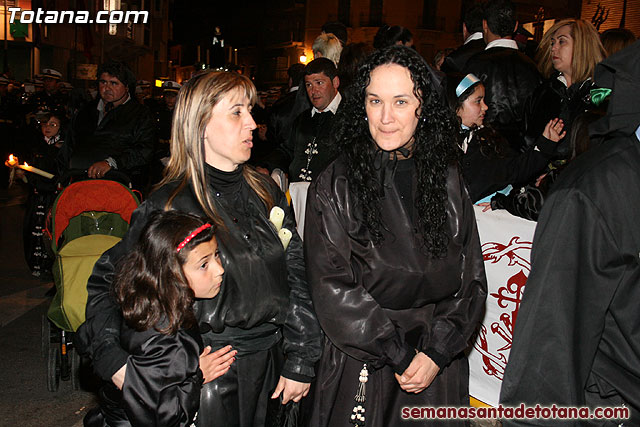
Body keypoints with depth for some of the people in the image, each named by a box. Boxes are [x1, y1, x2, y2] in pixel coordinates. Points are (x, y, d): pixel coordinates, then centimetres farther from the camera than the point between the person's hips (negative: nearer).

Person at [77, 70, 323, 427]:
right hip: (207, 372, -5)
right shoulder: (171, 205, -13)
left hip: (271, 367, 5)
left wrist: (300, 363, -1)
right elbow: (106, 281, -5)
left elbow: (297, 275, 3)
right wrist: (116, 362, -17)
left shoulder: (265, 191, 2)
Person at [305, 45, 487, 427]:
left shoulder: (447, 181, 1)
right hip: (361, 370, -2)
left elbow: (471, 280, 1)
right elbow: (333, 291, -11)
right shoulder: (334, 187, -8)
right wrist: (400, 356, -13)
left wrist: (437, 353, -10)